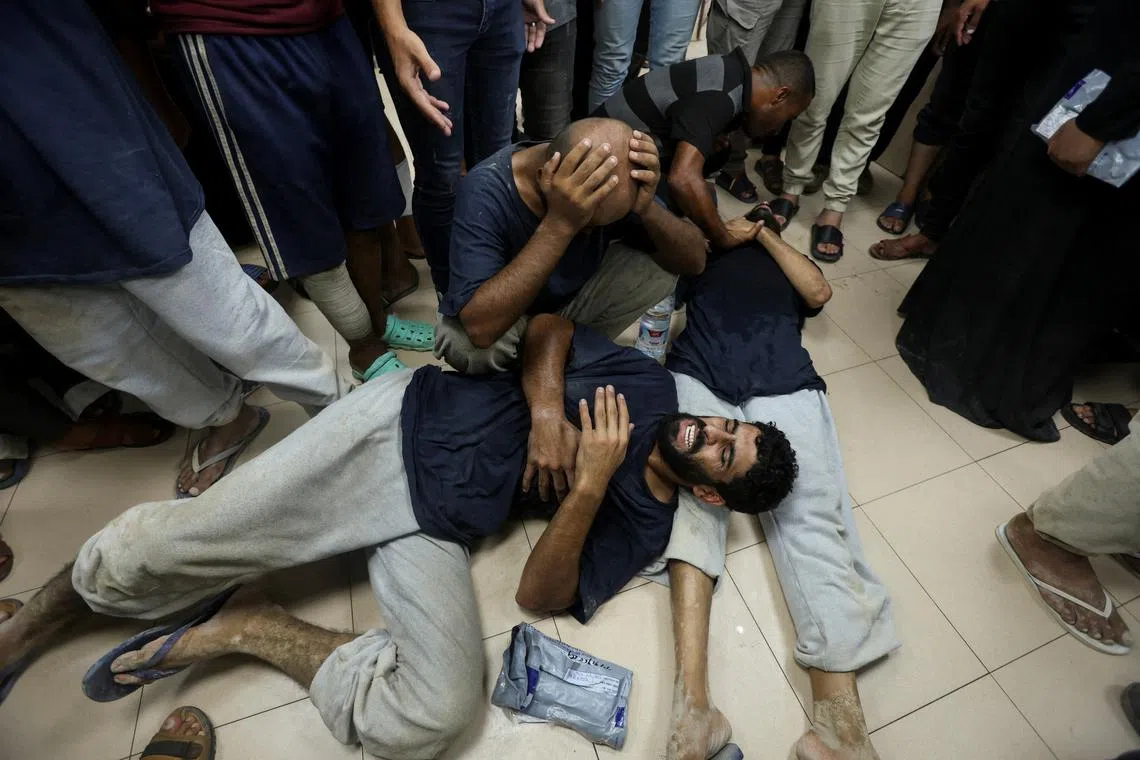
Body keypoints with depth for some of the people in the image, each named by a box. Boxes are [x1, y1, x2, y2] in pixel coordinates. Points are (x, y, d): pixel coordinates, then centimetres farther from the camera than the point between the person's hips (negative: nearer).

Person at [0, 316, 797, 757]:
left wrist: (590, 484, -20)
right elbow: (550, 323, 5)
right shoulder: (651, 385, 5)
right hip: (407, 419, 0)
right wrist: (546, 407, -14)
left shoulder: (645, 523, 2)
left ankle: (241, 628, 1)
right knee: (161, 549, -8)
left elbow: (542, 594, -6)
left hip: (436, 530, 1)